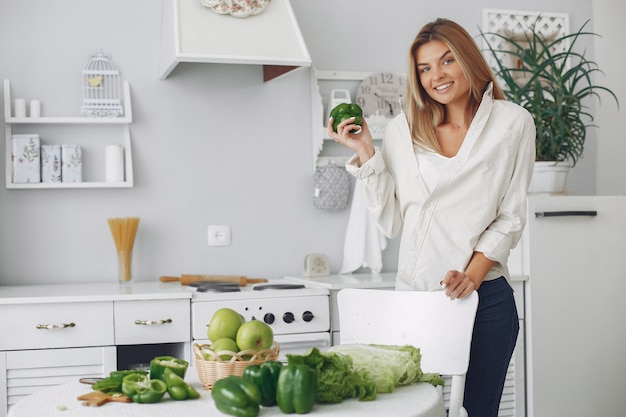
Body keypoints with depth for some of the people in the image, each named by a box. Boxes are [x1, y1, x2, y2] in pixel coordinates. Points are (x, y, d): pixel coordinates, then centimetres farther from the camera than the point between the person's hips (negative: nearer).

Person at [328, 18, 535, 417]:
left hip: (485, 296, -1)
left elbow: (511, 216, 2)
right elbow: (392, 222, 5)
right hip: (415, 295, 2)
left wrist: (472, 275, -10)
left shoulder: (512, 122, 4)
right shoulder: (403, 130, 8)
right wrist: (366, 154, -1)